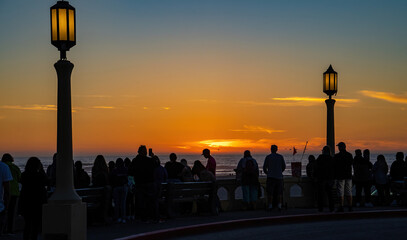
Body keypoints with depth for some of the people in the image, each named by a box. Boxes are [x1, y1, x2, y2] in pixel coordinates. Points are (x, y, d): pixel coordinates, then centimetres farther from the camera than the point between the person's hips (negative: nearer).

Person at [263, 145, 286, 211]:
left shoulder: (268, 157, -1)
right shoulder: (281, 157, 5)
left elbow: (264, 167, 3)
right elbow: (283, 167, 11)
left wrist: (266, 172, 25)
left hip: (271, 176, -2)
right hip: (279, 177, 2)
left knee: (270, 192, 0)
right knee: (279, 192, 7)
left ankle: (270, 206, -3)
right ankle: (279, 206, 1)